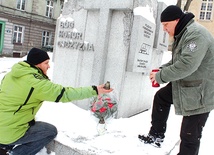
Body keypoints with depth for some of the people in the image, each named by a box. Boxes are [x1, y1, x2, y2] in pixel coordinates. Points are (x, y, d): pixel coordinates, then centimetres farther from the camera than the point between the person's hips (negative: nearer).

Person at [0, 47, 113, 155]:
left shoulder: (11, 74, 4)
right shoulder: (37, 83, -21)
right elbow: (65, 93, -21)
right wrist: (94, 90, -16)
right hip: (10, 133, -8)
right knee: (51, 131, 6)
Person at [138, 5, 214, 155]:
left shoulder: (195, 34, -24)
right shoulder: (182, 34, 10)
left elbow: (186, 65, -32)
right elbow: (176, 60, 18)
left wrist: (161, 76, -22)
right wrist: (162, 69, 1)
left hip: (200, 92, -10)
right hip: (185, 86, 11)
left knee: (190, 135, -2)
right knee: (160, 97, 20)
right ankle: (156, 136, 31)